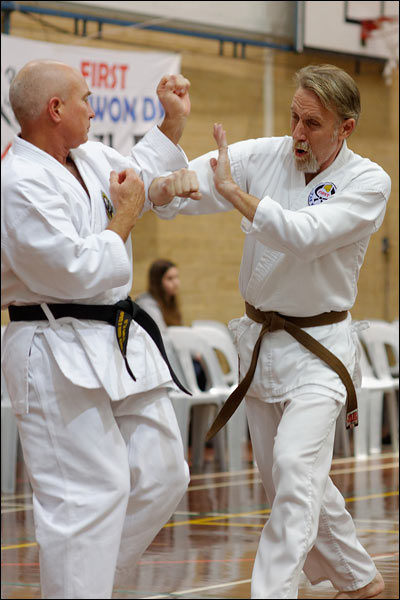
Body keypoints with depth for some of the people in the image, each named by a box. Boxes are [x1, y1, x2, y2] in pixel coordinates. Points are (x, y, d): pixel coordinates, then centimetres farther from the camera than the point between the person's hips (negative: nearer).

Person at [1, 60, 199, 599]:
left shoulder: (88, 157, 11)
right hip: (61, 360, -10)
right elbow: (74, 272, -23)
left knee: (161, 474, 12)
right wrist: (123, 219, -10)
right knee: (87, 494, -11)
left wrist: (175, 120, 30)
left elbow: (140, 180, 34)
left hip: (118, 346, 10)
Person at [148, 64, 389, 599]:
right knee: (284, 480, 15)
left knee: (295, 466, -23)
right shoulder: (263, 157, -4)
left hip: (319, 349, -5)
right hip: (261, 344, 5)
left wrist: (231, 190, -29)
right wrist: (169, 187, -37)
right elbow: (165, 192, -13)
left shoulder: (367, 182, -14)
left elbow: (305, 236, -30)